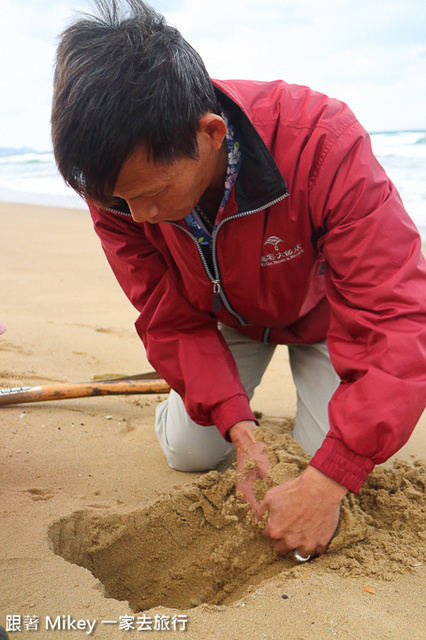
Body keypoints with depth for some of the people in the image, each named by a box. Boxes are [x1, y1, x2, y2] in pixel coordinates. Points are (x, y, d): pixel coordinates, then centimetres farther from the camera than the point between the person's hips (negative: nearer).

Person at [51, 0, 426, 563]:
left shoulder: (322, 142, -41)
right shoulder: (114, 179, -28)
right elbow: (172, 319, -18)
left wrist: (329, 480, -44)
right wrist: (237, 423, -30)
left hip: (319, 310, -2)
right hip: (225, 316, 3)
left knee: (333, 456, -9)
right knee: (188, 451, -3)